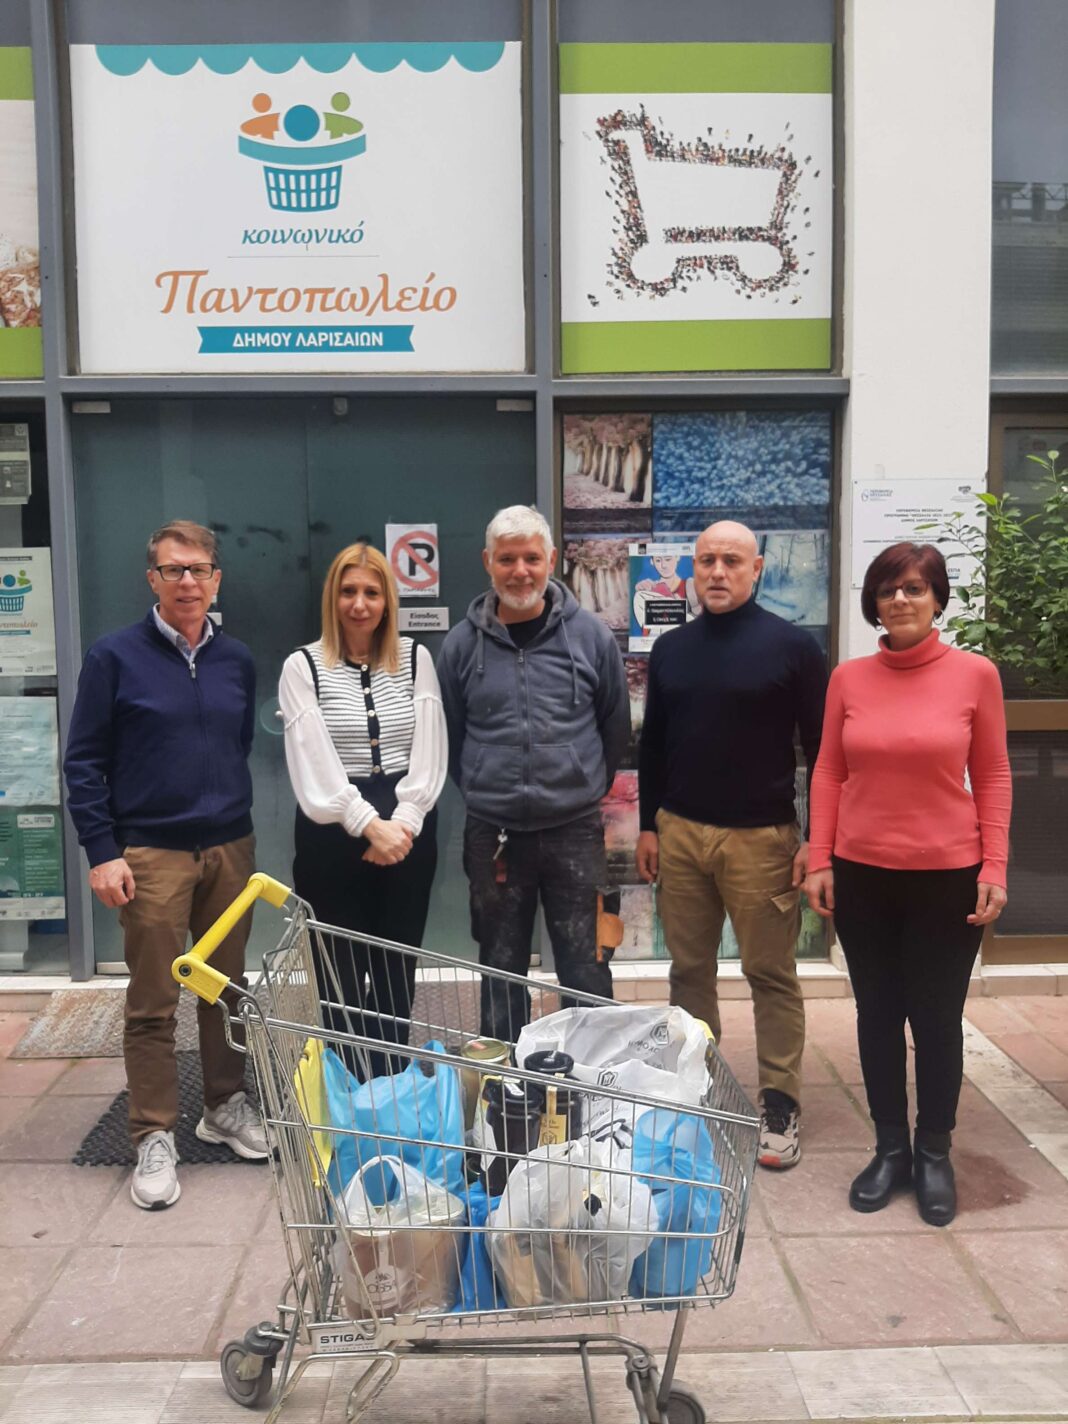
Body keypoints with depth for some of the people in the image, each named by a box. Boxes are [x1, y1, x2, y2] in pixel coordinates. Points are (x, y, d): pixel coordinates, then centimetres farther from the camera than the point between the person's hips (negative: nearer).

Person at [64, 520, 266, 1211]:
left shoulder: (238, 660, 6)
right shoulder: (115, 657, -5)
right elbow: (84, 762, -4)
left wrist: (238, 825, 11)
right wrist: (102, 853, -10)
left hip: (231, 849, 4)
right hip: (151, 853, -4)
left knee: (226, 987, 14)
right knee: (153, 1004, 3)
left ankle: (226, 1105, 31)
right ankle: (155, 1137, 16)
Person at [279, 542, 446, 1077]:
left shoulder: (416, 658, 7)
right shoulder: (303, 666, -1)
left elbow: (429, 752, 1)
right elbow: (314, 764, -10)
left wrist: (402, 823, -11)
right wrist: (370, 825, -18)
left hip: (407, 832, 3)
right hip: (333, 835, -2)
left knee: (397, 972, 9)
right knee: (342, 977, 4)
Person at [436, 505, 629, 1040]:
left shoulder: (590, 635, -2)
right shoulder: (462, 644, 0)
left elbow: (616, 729, 9)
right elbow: (449, 737, 11)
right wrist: (484, 793, 11)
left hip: (575, 833, -1)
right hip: (493, 836, 1)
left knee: (586, 972, 7)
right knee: (501, 972, 14)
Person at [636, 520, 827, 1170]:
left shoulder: (793, 645, -4)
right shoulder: (670, 648, 9)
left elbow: (822, 748, -4)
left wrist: (818, 837, -7)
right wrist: (648, 825, 10)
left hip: (761, 838, -4)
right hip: (679, 832, 4)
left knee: (772, 975, 3)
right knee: (689, 968, 11)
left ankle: (782, 1106, 14)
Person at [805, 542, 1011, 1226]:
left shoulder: (975, 674, -5)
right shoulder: (849, 678, 0)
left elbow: (993, 777, 0)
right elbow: (829, 771, 5)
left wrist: (994, 869, -5)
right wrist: (819, 861, 1)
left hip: (946, 875, -2)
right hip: (862, 874, 2)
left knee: (937, 1016, 9)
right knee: (878, 1013, 12)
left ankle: (935, 1153, 28)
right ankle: (891, 1148, 29)